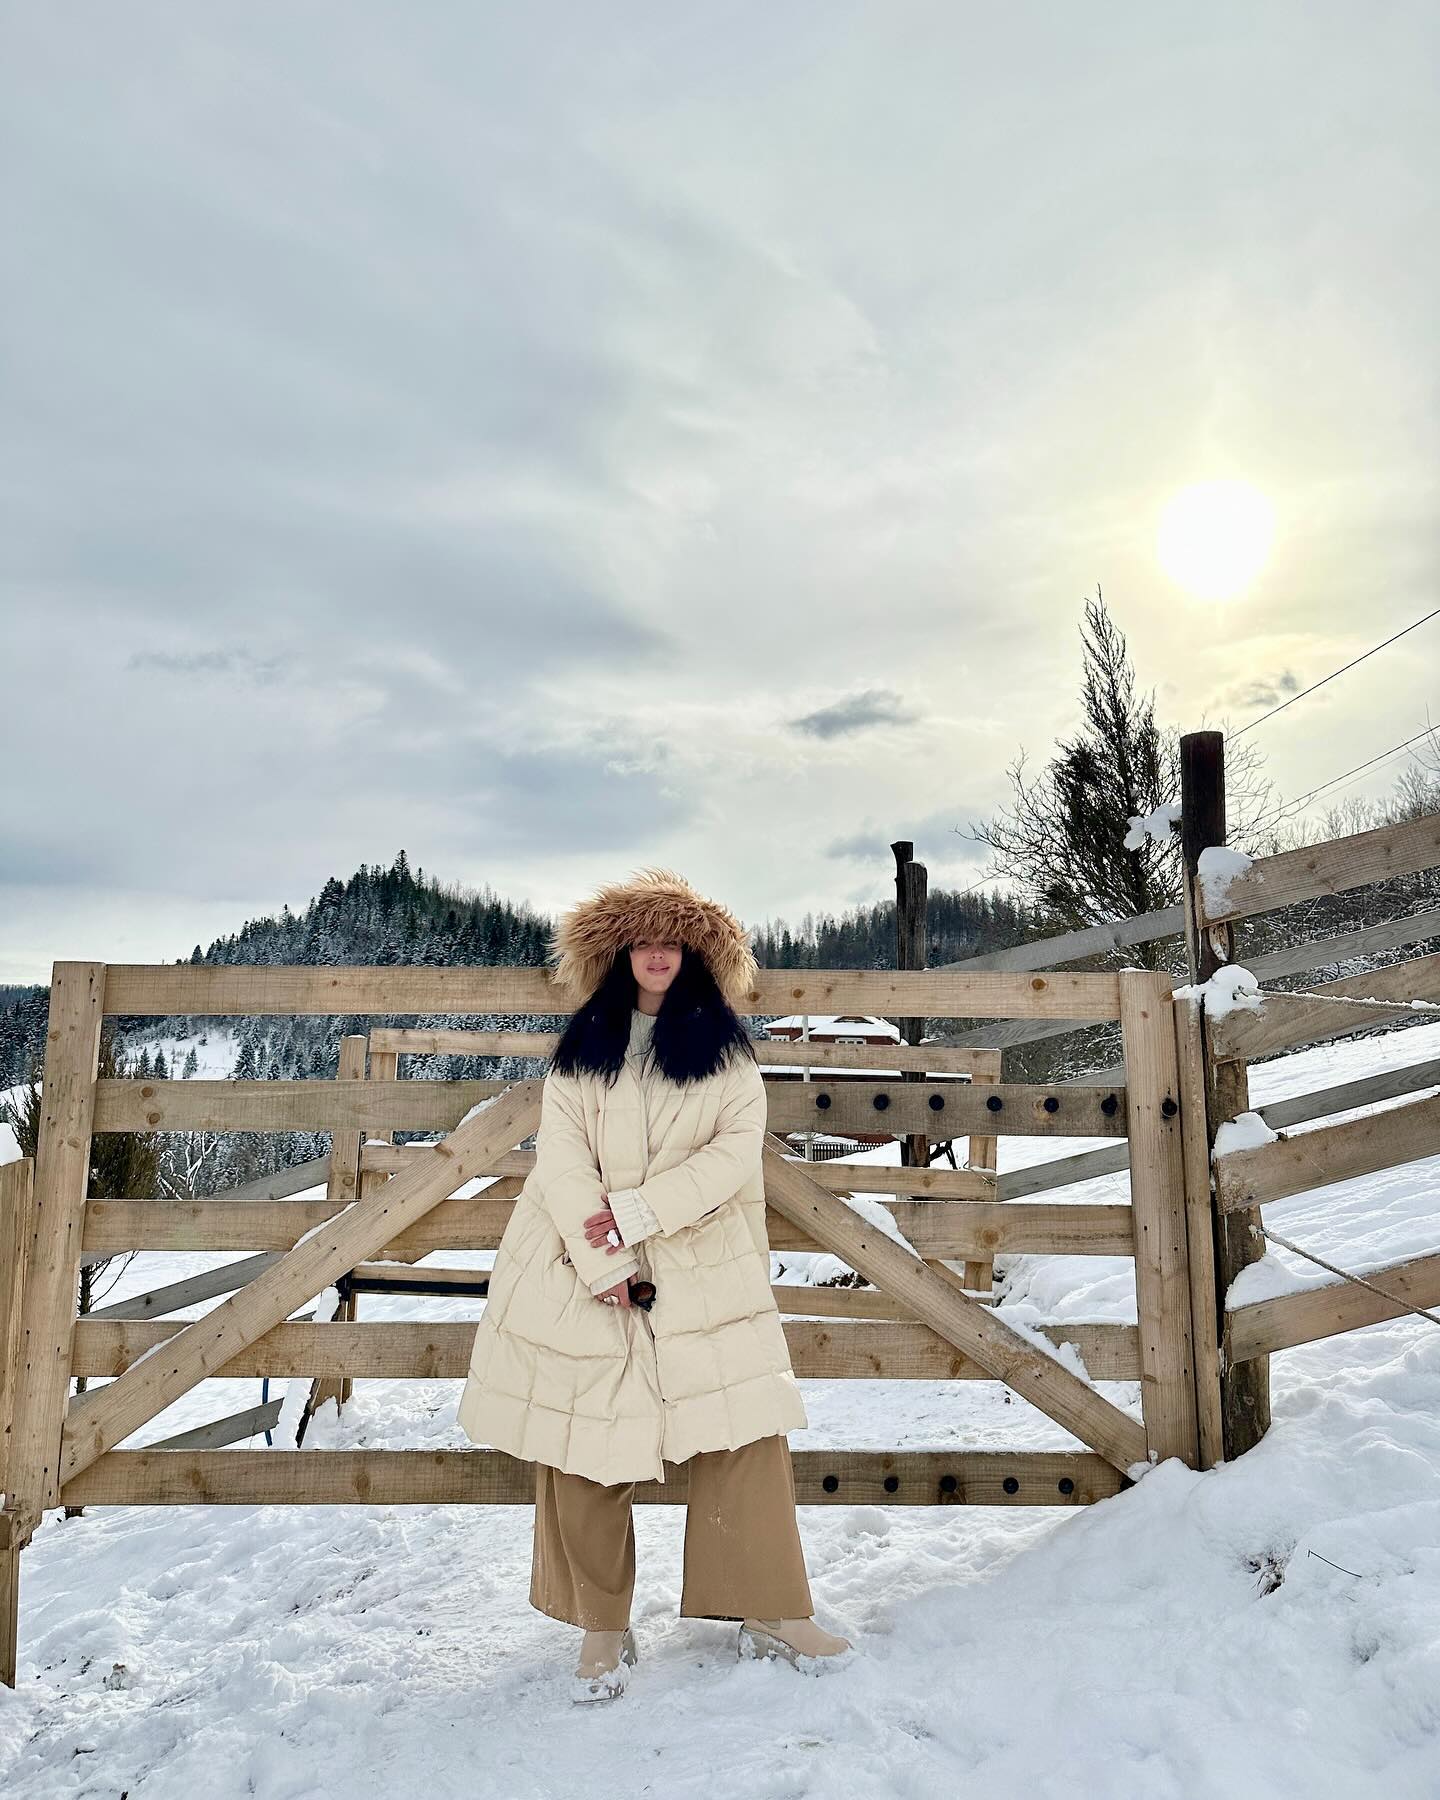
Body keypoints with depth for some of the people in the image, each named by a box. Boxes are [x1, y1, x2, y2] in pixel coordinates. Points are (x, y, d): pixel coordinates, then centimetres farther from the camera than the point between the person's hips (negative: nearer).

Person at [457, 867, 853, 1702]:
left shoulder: (726, 1046, 5)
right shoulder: (582, 1044, 8)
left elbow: (737, 1148, -6)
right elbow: (560, 1154, -2)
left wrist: (635, 1211, -15)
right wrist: (603, 1263, -12)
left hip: (703, 1270, 0)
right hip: (583, 1270, 1)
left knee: (746, 1431, -3)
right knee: (583, 1446, 4)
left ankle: (774, 1612, 14)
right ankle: (603, 1628, 21)